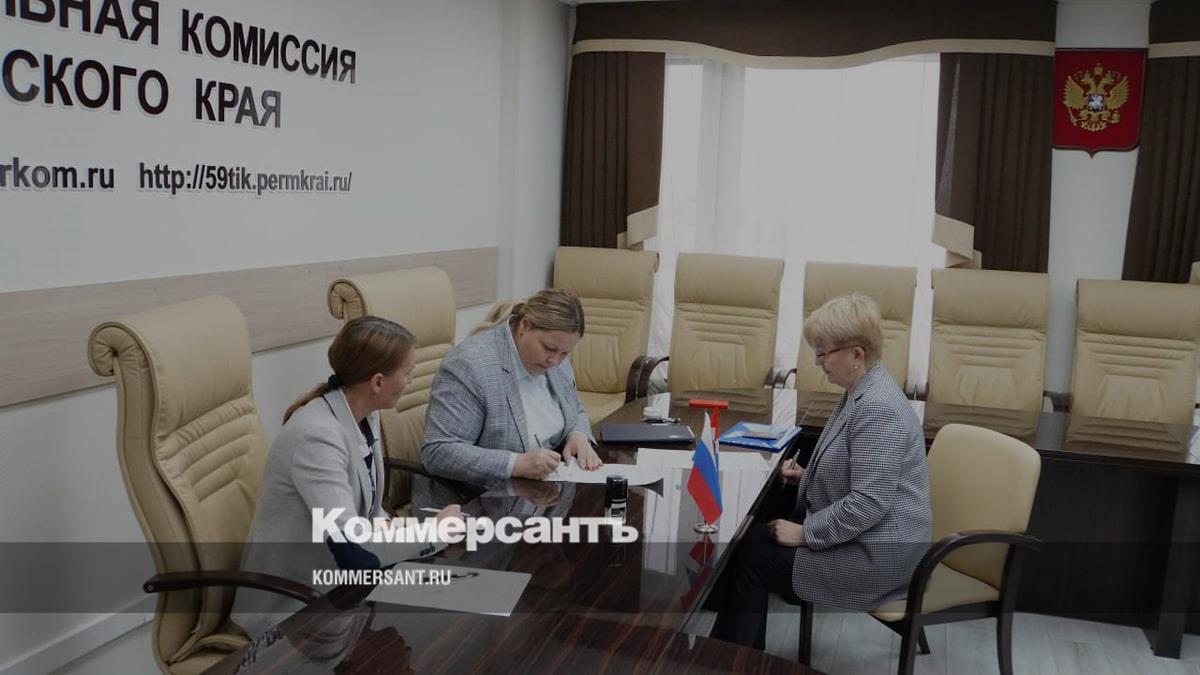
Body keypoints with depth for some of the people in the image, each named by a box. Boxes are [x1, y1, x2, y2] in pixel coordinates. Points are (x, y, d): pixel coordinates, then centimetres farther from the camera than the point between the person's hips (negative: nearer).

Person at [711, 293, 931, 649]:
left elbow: (869, 504, -28)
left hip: (877, 556, -10)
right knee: (751, 539, 3)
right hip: (855, 535, 10)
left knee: (750, 558, -5)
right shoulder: (861, 391, 8)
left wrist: (805, 533, -18)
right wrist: (809, 475, 5)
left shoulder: (877, 408, -25)